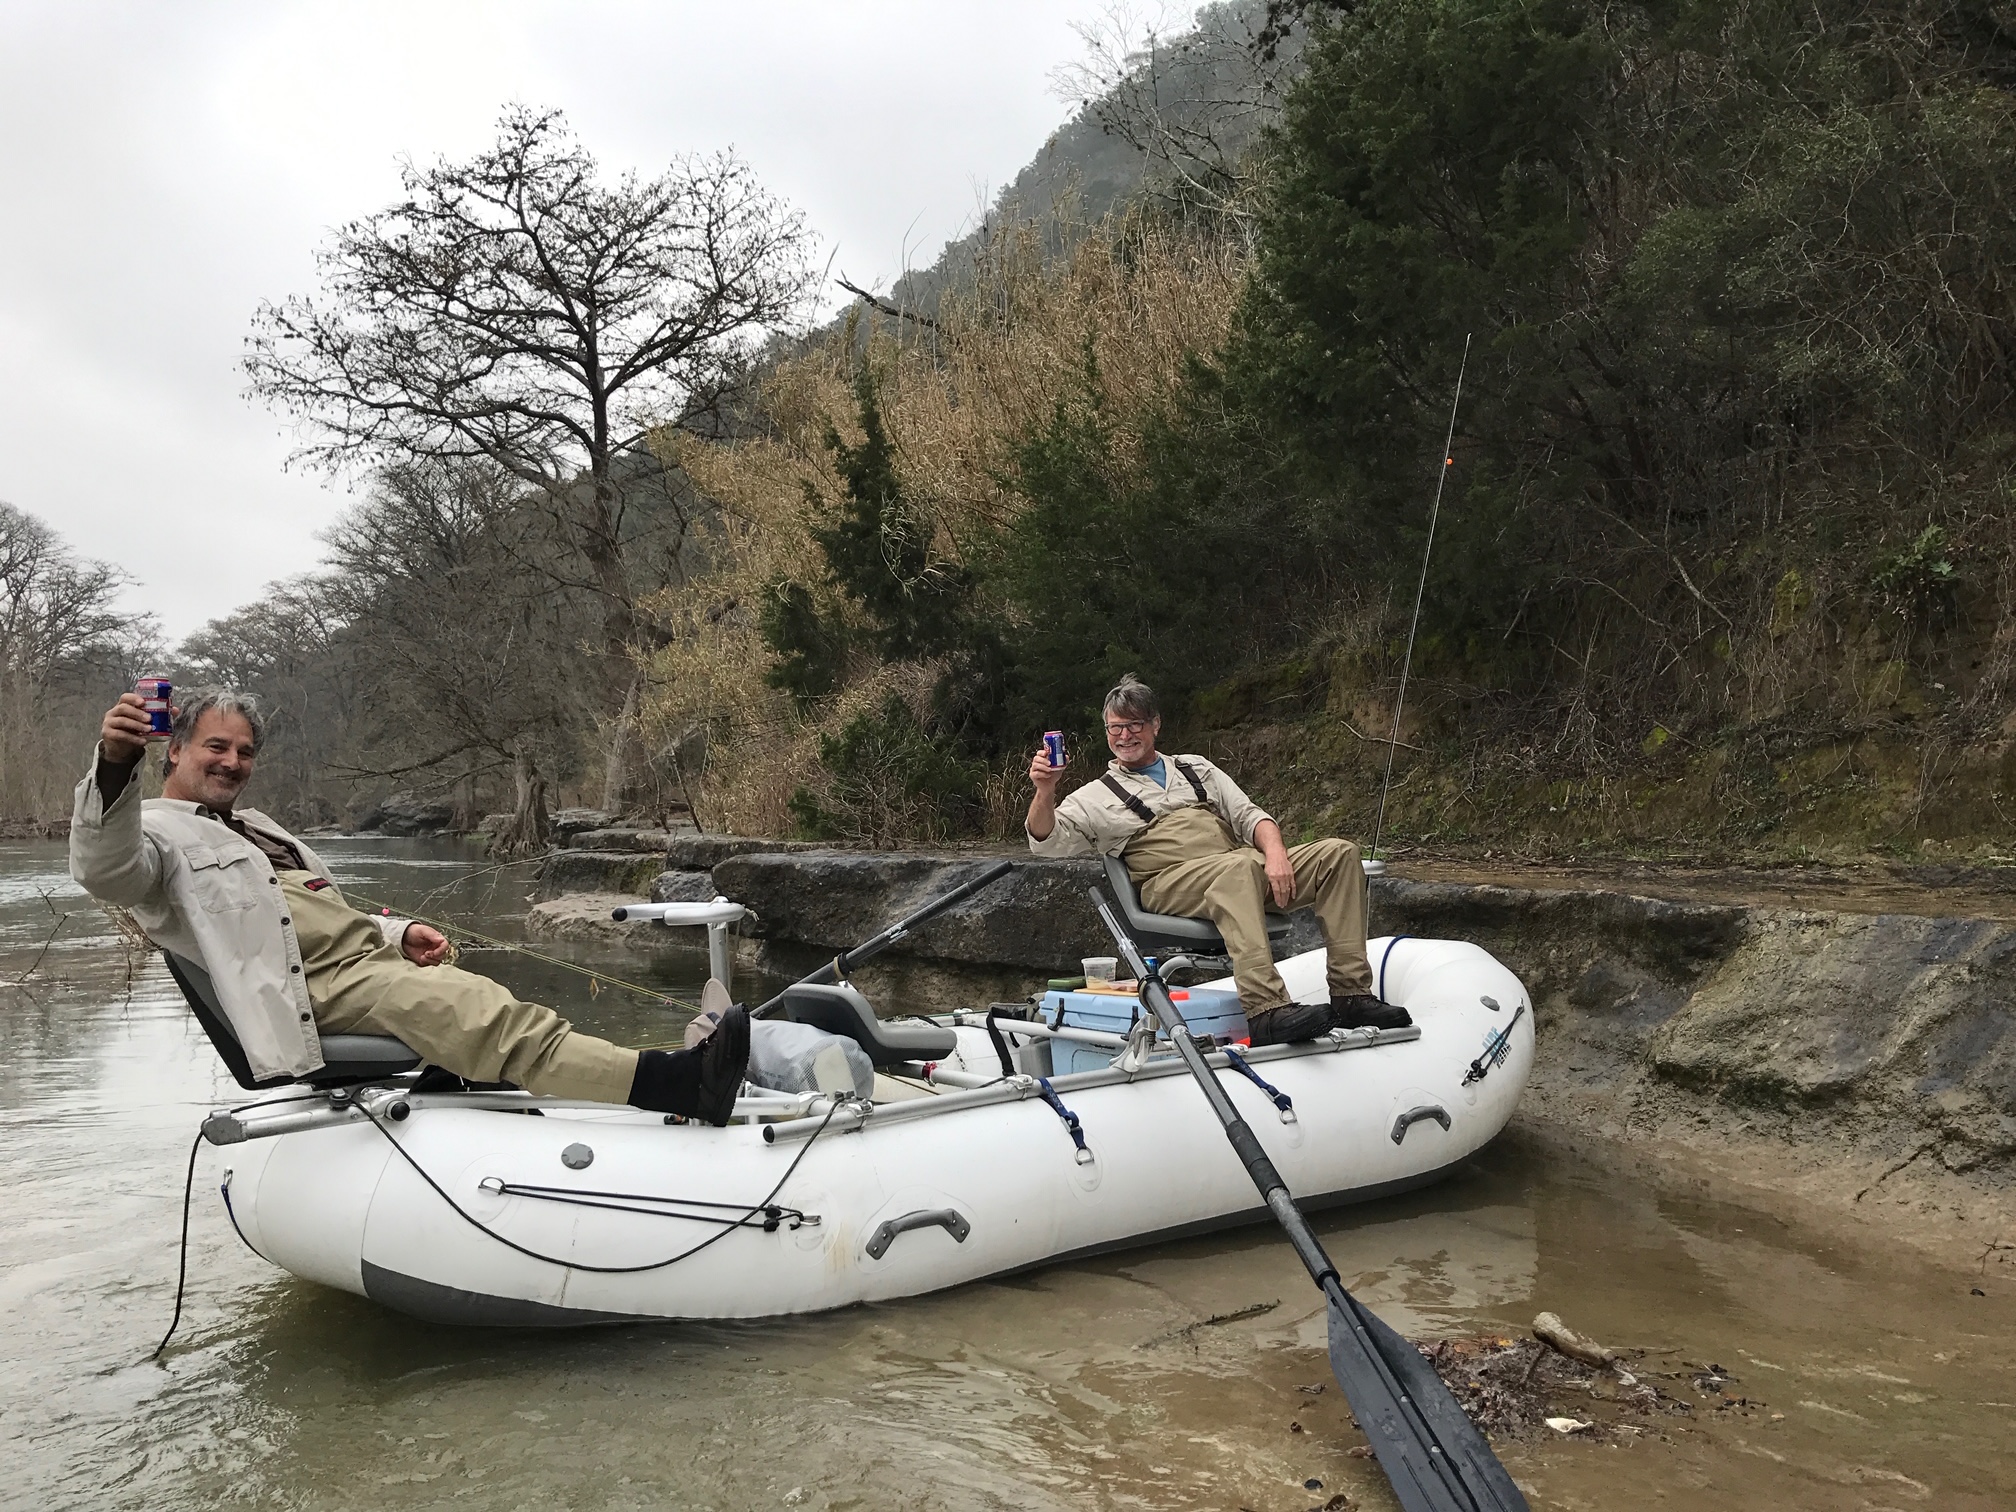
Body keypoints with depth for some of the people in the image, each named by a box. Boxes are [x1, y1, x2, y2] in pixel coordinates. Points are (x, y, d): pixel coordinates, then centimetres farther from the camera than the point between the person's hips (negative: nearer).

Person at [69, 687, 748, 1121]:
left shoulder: (254, 828, 32)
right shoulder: (158, 831, 5)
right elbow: (103, 870, -19)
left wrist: (398, 932, 11)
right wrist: (113, 765, -38)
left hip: (371, 956, 9)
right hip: (312, 988, -9)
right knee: (474, 1011, -30)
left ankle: (675, 1082, -26)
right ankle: (665, 1083, -45)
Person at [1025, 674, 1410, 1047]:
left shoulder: (1195, 768, 29)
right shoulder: (1096, 797, 17)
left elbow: (1249, 815, 19)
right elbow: (1047, 841, 1)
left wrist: (1276, 853, -3)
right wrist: (1045, 791, -19)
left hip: (1248, 867, 5)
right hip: (1170, 882, -5)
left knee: (1339, 853, -14)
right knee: (1240, 866, -38)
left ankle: (1350, 995, -19)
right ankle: (1266, 1010, -50)